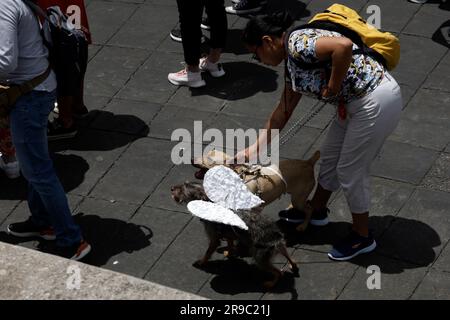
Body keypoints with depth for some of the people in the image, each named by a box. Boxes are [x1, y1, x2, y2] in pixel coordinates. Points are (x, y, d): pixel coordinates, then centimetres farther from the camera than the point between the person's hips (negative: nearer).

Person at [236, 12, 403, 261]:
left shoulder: (297, 43, -16)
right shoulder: (291, 62, 13)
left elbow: (344, 45, -33)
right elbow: (283, 111, 21)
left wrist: (332, 88, -20)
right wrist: (255, 149, 25)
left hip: (376, 102, -10)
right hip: (357, 103, 10)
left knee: (350, 171, 5)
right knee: (330, 158, 23)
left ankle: (362, 237, 23)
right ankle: (316, 210, 46)